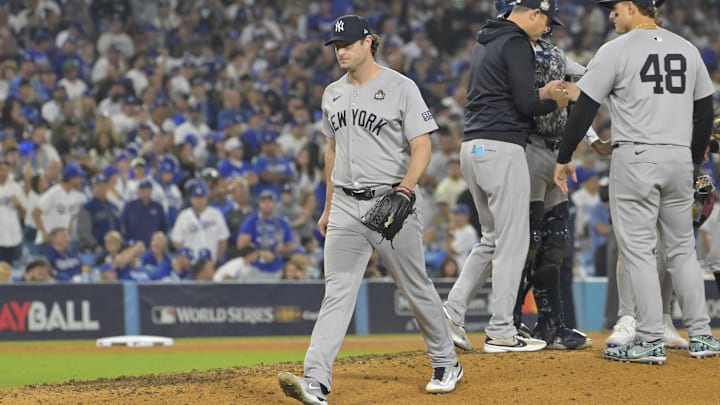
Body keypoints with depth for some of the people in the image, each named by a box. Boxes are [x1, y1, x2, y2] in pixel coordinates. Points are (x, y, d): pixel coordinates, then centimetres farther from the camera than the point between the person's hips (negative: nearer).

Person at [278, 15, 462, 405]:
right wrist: (328, 208, 20)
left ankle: (446, 364, 26)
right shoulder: (333, 94, 12)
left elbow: (421, 147, -11)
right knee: (337, 291, -5)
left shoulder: (401, 88, -7)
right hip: (346, 207, 5)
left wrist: (407, 185, -29)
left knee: (416, 288, 6)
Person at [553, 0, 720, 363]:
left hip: (635, 159, -5)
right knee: (682, 248, 14)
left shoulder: (616, 50, -6)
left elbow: (585, 108, -7)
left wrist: (564, 157, 2)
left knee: (638, 249, -1)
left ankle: (650, 342, -4)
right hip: (679, 159, 5)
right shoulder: (687, 50, 10)